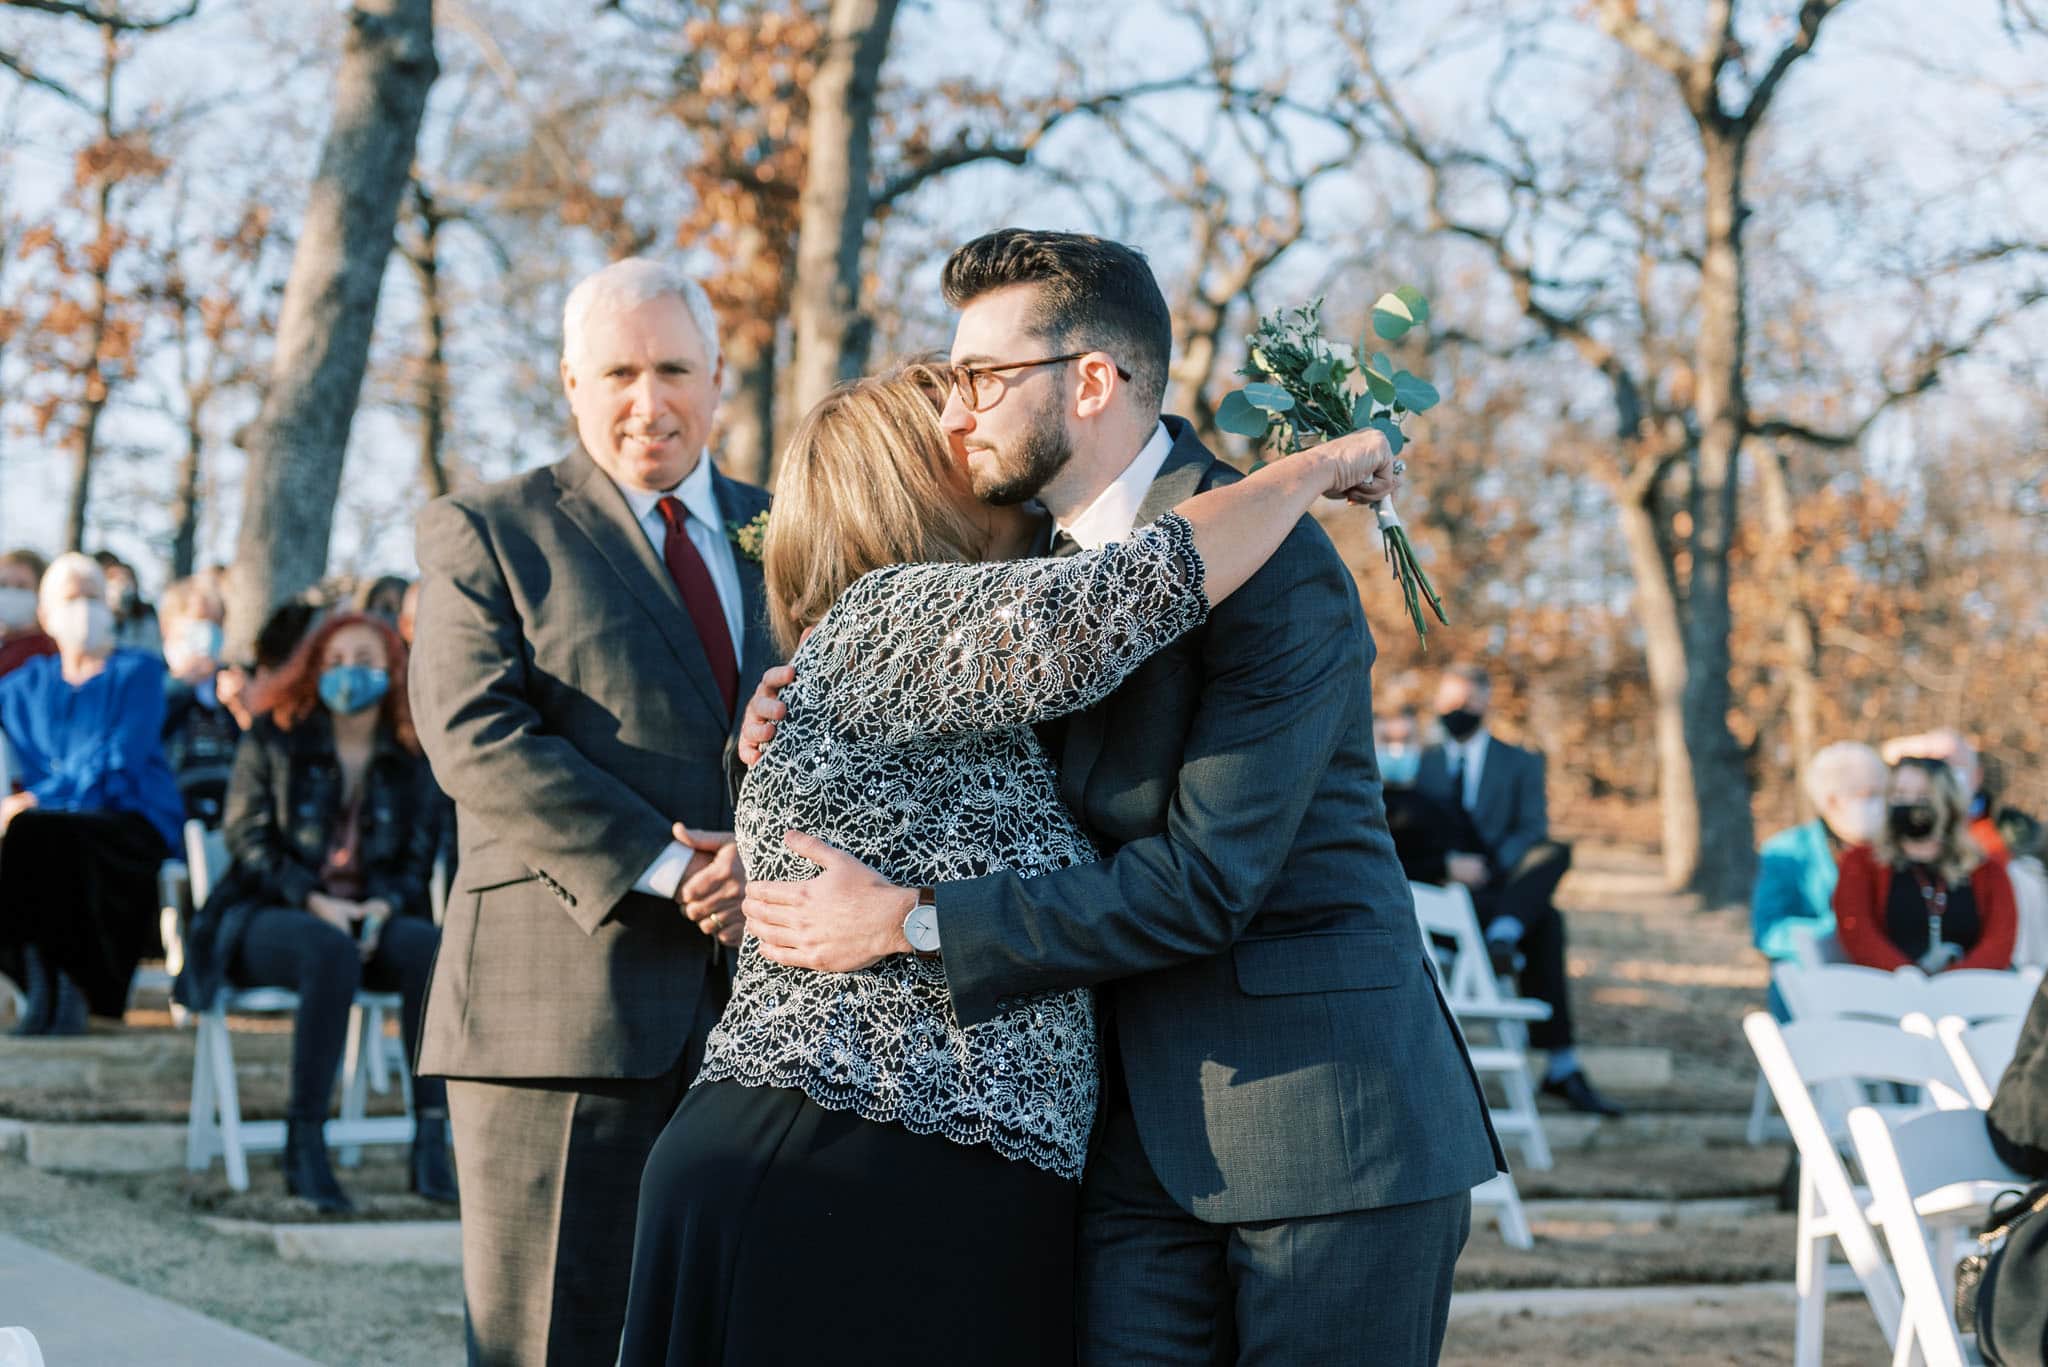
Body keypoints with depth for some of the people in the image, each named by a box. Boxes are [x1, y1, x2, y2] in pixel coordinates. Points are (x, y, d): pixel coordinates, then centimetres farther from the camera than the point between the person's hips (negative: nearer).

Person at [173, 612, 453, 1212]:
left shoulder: (409, 759, 14)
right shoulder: (273, 739, 8)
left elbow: (418, 858, 11)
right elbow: (247, 837, -1)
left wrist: (384, 903, -13)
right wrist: (313, 899, -17)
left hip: (372, 918, 3)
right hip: (267, 916, -3)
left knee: (432, 947, -32)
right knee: (331, 951, -39)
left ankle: (431, 1141, -32)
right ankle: (304, 1147, -36)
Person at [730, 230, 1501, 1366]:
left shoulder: (1276, 568, -15)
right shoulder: (1040, 560, 12)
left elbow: (1205, 879, -21)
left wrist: (912, 925, -19)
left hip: (1328, 1118, -7)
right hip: (1148, 1125, 7)